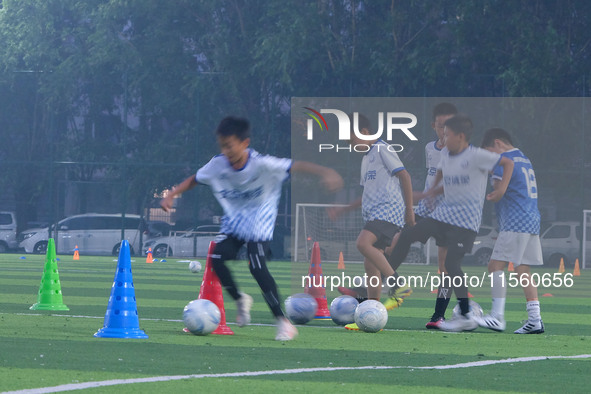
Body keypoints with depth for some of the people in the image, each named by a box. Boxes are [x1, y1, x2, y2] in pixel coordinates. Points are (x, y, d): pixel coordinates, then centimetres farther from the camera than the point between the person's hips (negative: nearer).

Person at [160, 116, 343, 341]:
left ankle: (283, 321, -13)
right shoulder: (218, 165, -8)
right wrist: (171, 195, 0)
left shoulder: (261, 165, -23)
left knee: (257, 267, -23)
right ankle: (240, 300, 13)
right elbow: (194, 180, 10)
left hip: (259, 223, -5)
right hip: (233, 221, 5)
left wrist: (325, 173, -44)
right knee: (217, 258, -16)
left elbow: (295, 166, -31)